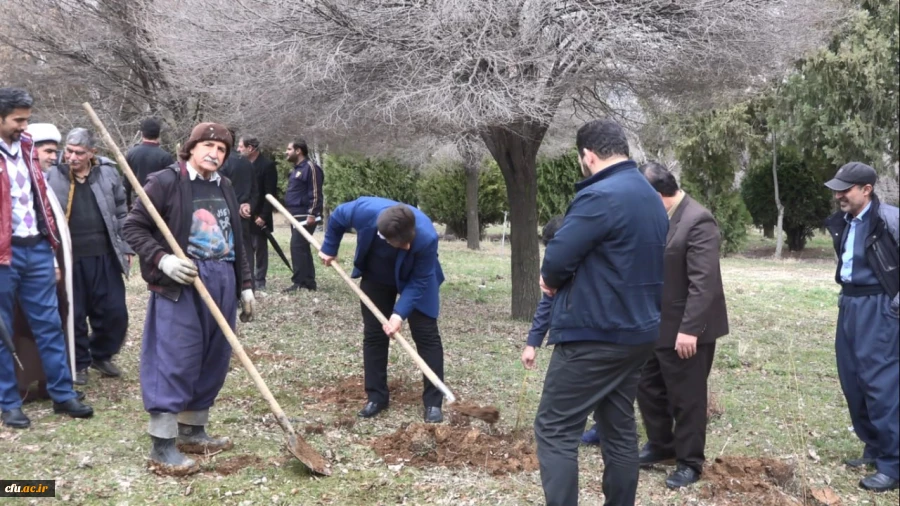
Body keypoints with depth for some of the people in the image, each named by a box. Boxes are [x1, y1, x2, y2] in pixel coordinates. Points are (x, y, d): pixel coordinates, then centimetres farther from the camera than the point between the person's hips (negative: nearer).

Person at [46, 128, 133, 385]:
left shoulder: (108, 173, 1)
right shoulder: (52, 176, -5)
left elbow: (121, 213, 10)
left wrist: (127, 247, 8)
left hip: (104, 256, 2)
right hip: (69, 259, -2)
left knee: (114, 312, 7)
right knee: (74, 315, 7)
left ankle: (101, 354, 30)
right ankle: (79, 363, 24)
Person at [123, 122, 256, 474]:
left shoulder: (224, 188, 15)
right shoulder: (165, 182, -6)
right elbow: (133, 227, -6)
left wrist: (245, 285, 18)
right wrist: (162, 259, -19)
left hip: (222, 283, 7)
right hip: (179, 285, -7)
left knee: (214, 360, 11)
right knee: (175, 361, -7)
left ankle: (192, 431, 26)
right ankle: (162, 445, 2)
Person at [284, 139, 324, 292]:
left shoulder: (310, 167, -12)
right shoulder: (297, 169, 19)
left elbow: (315, 193, -18)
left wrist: (312, 214, -23)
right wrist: (291, 214, 21)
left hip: (305, 217, -10)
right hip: (296, 216, 10)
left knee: (297, 246, -14)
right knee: (302, 247, 11)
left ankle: (300, 282, -12)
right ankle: (309, 282, 15)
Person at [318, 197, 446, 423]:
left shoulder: (426, 237, -42)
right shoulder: (365, 210, -38)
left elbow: (419, 281, -27)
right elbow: (337, 217, -12)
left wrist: (400, 314, -34)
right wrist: (329, 249, 1)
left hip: (414, 280, -2)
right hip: (376, 278, 2)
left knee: (426, 335, -7)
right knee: (373, 334, 3)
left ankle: (433, 402, -2)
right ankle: (376, 396, 14)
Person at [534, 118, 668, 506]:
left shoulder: (599, 197, -18)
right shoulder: (651, 198, 12)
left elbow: (557, 259, -20)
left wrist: (551, 280, 4)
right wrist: (566, 279, 7)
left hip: (595, 335, -9)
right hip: (638, 330, 9)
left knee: (555, 429, -2)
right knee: (619, 427, 15)